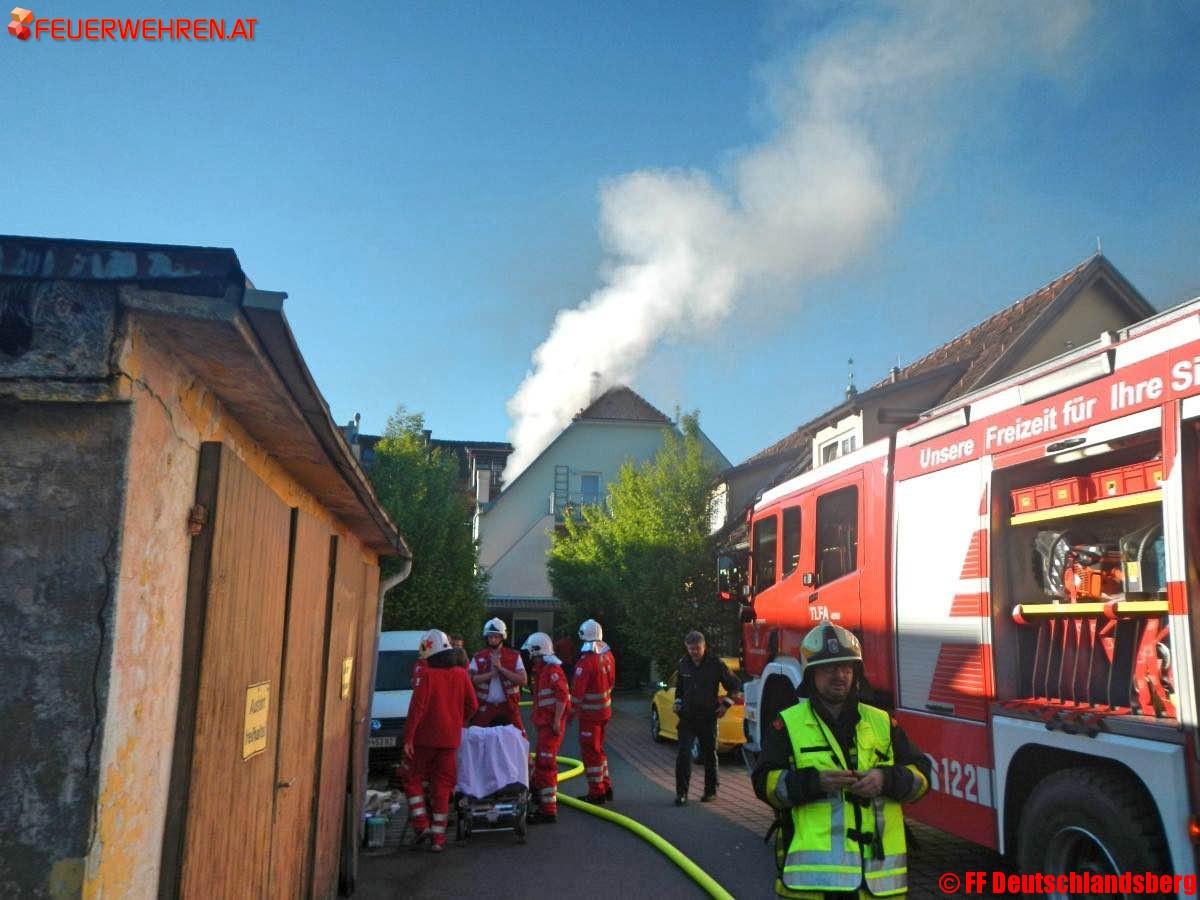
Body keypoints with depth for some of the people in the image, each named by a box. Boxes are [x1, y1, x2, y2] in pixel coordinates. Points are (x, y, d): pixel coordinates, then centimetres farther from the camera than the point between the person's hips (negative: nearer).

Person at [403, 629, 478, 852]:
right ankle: (438, 838, 10)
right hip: (450, 739, 4)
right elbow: (472, 706, 9)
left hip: (425, 738, -4)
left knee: (414, 779, 13)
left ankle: (422, 826, 3)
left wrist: (408, 738, -13)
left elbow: (417, 707, -16)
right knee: (442, 786, 9)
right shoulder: (460, 675, 4)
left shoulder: (425, 674, -12)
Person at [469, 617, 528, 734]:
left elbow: (523, 680, -9)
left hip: (508, 707, -1)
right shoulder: (479, 657, 4)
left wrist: (501, 668, -15)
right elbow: (471, 680, -8)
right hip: (485, 707, 1)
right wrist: (492, 672, -16)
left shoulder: (514, 656, 2)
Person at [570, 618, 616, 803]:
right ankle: (606, 786, 27)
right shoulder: (608, 655, 2)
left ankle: (596, 792, 6)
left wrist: (571, 710, -10)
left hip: (590, 713, -8)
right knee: (598, 748, 21)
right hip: (605, 710, 8)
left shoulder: (586, 661, -22)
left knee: (590, 751, 1)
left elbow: (578, 690, -20)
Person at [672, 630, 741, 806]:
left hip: (708, 717, -2)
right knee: (683, 755, -8)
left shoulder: (715, 663, -8)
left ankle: (711, 791, 25)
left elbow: (734, 685, 2)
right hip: (687, 717, 2)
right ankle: (681, 793, -3)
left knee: (710, 755, 10)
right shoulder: (683, 664, 4)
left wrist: (726, 704, -5)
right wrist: (678, 702, 9)